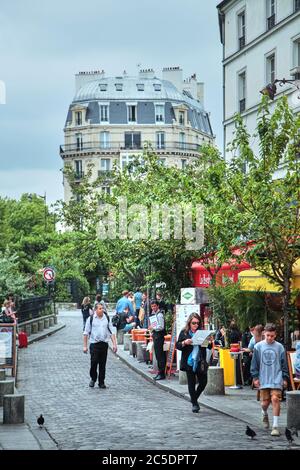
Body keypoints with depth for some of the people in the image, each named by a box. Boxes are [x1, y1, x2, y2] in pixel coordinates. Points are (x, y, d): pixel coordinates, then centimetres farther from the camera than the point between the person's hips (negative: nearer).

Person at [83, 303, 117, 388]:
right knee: (94, 363, -6)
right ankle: (93, 379, 17)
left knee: (103, 364, 5)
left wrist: (114, 344, 1)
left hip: (104, 344, 2)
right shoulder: (91, 319, -1)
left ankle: (101, 382, 15)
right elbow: (86, 333, 3)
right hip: (94, 344, -2)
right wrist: (85, 346, -1)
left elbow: (111, 332, 10)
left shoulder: (107, 318, 7)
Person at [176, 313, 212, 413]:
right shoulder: (184, 333, 1)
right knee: (191, 383, 2)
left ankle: (194, 399, 29)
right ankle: (194, 404, 14)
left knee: (203, 382, 6)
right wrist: (185, 343, -20)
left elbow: (209, 346, 8)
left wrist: (209, 342, -14)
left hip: (200, 362, 3)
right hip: (189, 362, -3)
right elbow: (177, 345, -1)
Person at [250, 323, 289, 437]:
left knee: (275, 400, -12)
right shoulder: (258, 346, 1)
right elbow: (254, 363, 5)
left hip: (276, 379, -1)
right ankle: (265, 415, 41)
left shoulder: (279, 347, 1)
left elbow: (284, 363, 6)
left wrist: (285, 378, 5)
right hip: (263, 379, 1)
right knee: (265, 402, 6)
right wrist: (255, 377, 1)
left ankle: (275, 426, -7)